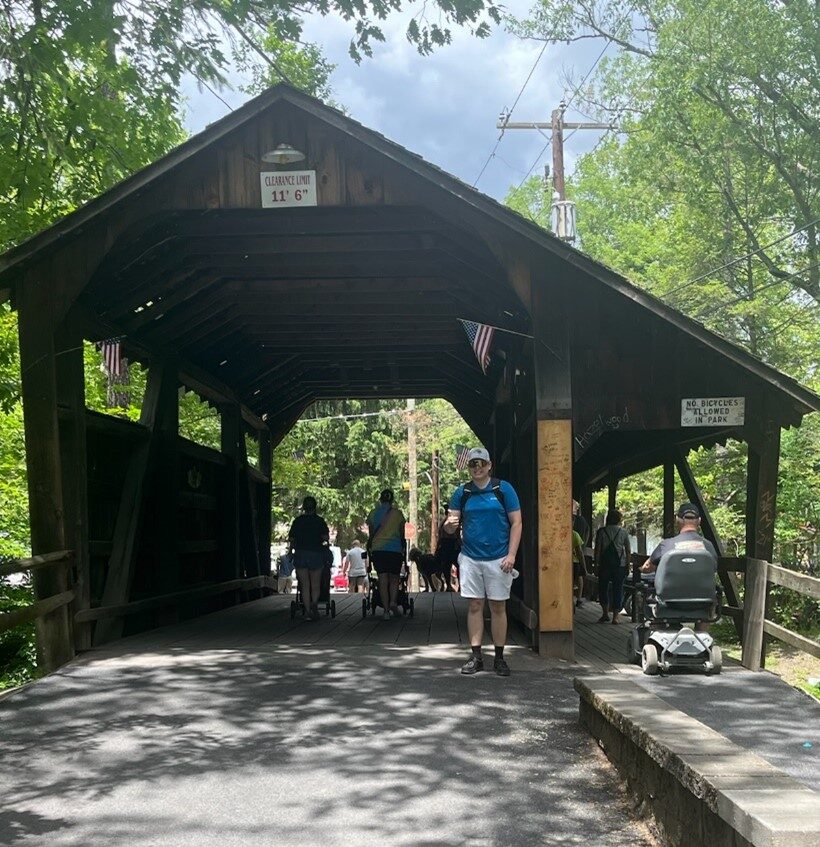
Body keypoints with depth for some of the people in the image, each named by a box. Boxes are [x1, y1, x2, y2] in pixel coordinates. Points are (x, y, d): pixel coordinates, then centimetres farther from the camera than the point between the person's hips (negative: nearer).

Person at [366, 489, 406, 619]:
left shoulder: (373, 514, 4)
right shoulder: (397, 513, 2)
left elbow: (371, 534, 10)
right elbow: (402, 535, 9)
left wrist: (369, 548, 23)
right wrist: (403, 547, 23)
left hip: (378, 549, 1)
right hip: (395, 549, -1)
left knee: (382, 580, 2)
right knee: (394, 578, 10)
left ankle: (386, 610, -3)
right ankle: (393, 602, -13)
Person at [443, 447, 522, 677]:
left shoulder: (503, 489, -2)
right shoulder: (462, 492, 6)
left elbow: (516, 523, -2)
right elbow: (450, 527, 6)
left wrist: (511, 555, -11)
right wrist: (450, 524, -20)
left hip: (498, 559, -2)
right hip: (470, 558, 2)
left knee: (498, 607, 4)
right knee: (474, 606, 4)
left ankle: (499, 657, 12)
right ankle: (476, 657, 10)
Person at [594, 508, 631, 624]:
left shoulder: (601, 531, -2)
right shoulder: (623, 532, 2)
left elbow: (597, 549, -3)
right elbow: (628, 551, 3)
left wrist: (597, 563, 3)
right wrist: (627, 565, 10)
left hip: (604, 564, -1)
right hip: (620, 564, 1)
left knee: (603, 588, 12)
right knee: (618, 589, 5)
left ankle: (605, 613, 8)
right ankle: (615, 616, 3)